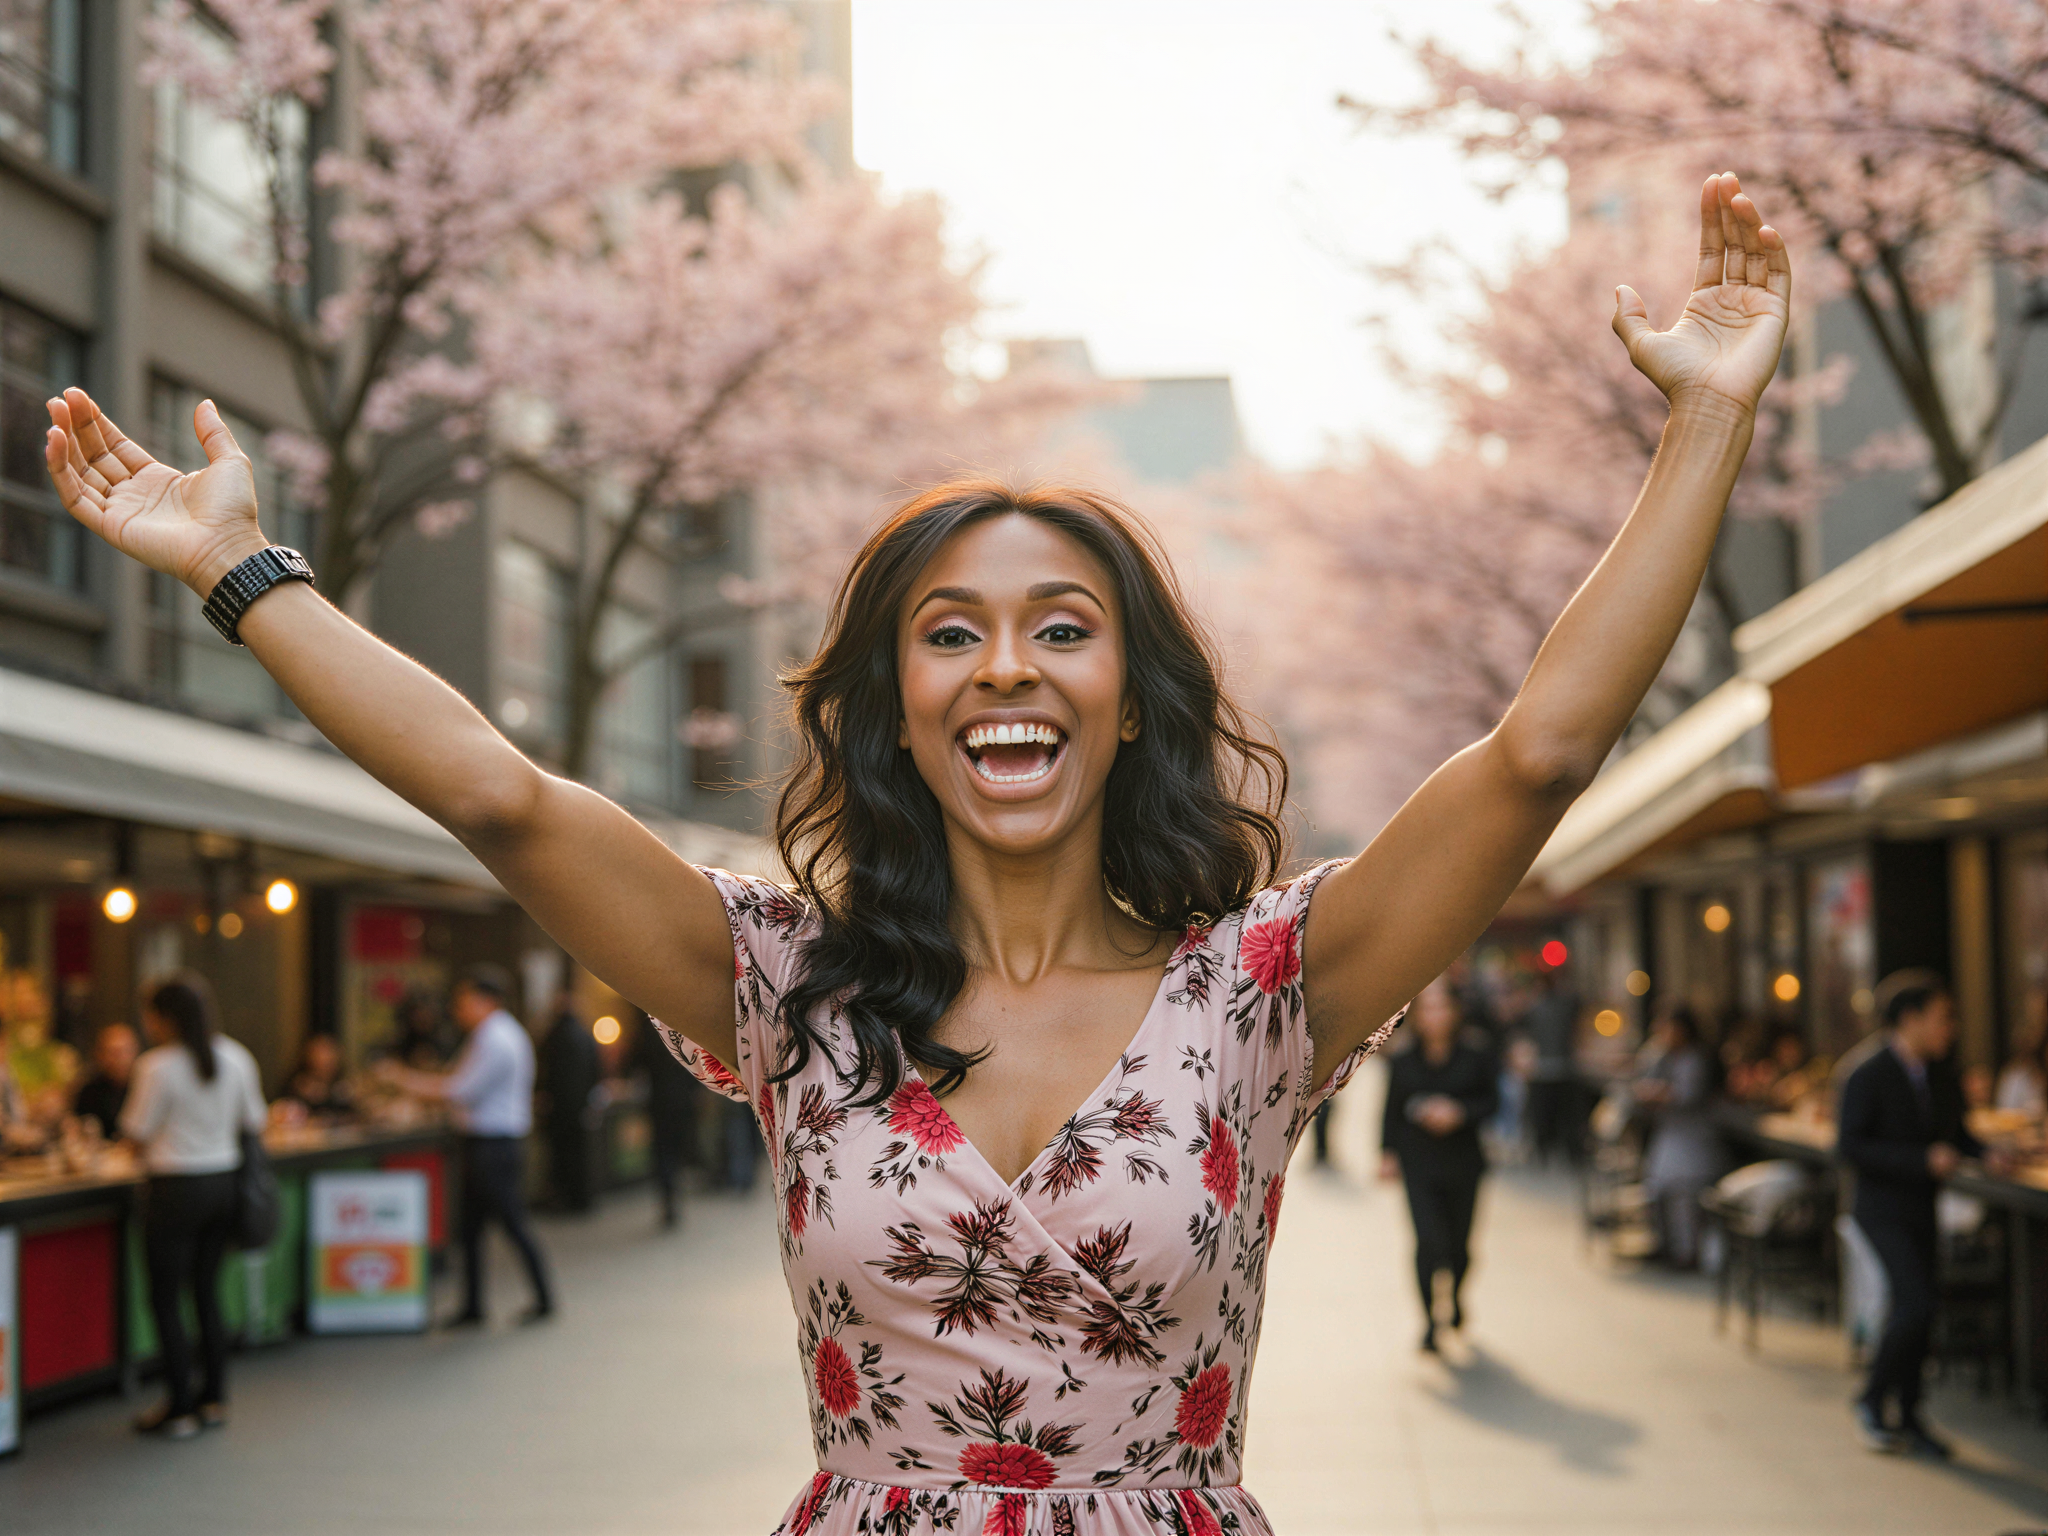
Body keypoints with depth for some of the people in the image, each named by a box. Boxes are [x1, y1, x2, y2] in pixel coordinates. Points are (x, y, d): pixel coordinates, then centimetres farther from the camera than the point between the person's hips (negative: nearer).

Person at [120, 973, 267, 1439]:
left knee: (166, 1299, 4)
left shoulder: (157, 1065, -16)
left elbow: (137, 1131, -11)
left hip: (176, 1188, -6)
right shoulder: (236, 1058, 1)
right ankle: (213, 1398, 21)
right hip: (224, 1181, 6)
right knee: (207, 1291, 17)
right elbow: (253, 1120, 10)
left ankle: (181, 1409, 6)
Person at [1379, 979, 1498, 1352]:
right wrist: (1387, 1153, 0)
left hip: (1462, 1162, 1)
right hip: (1418, 1164, -1)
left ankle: (1456, 1296, 41)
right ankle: (1429, 1319, -3)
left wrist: (1458, 1112, -16)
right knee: (1428, 1240, -13)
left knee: (1459, 1243, 10)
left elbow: (1492, 1100, 0)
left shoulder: (1474, 1057, -1)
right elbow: (1391, 1112, 7)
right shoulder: (1403, 1062, 2)